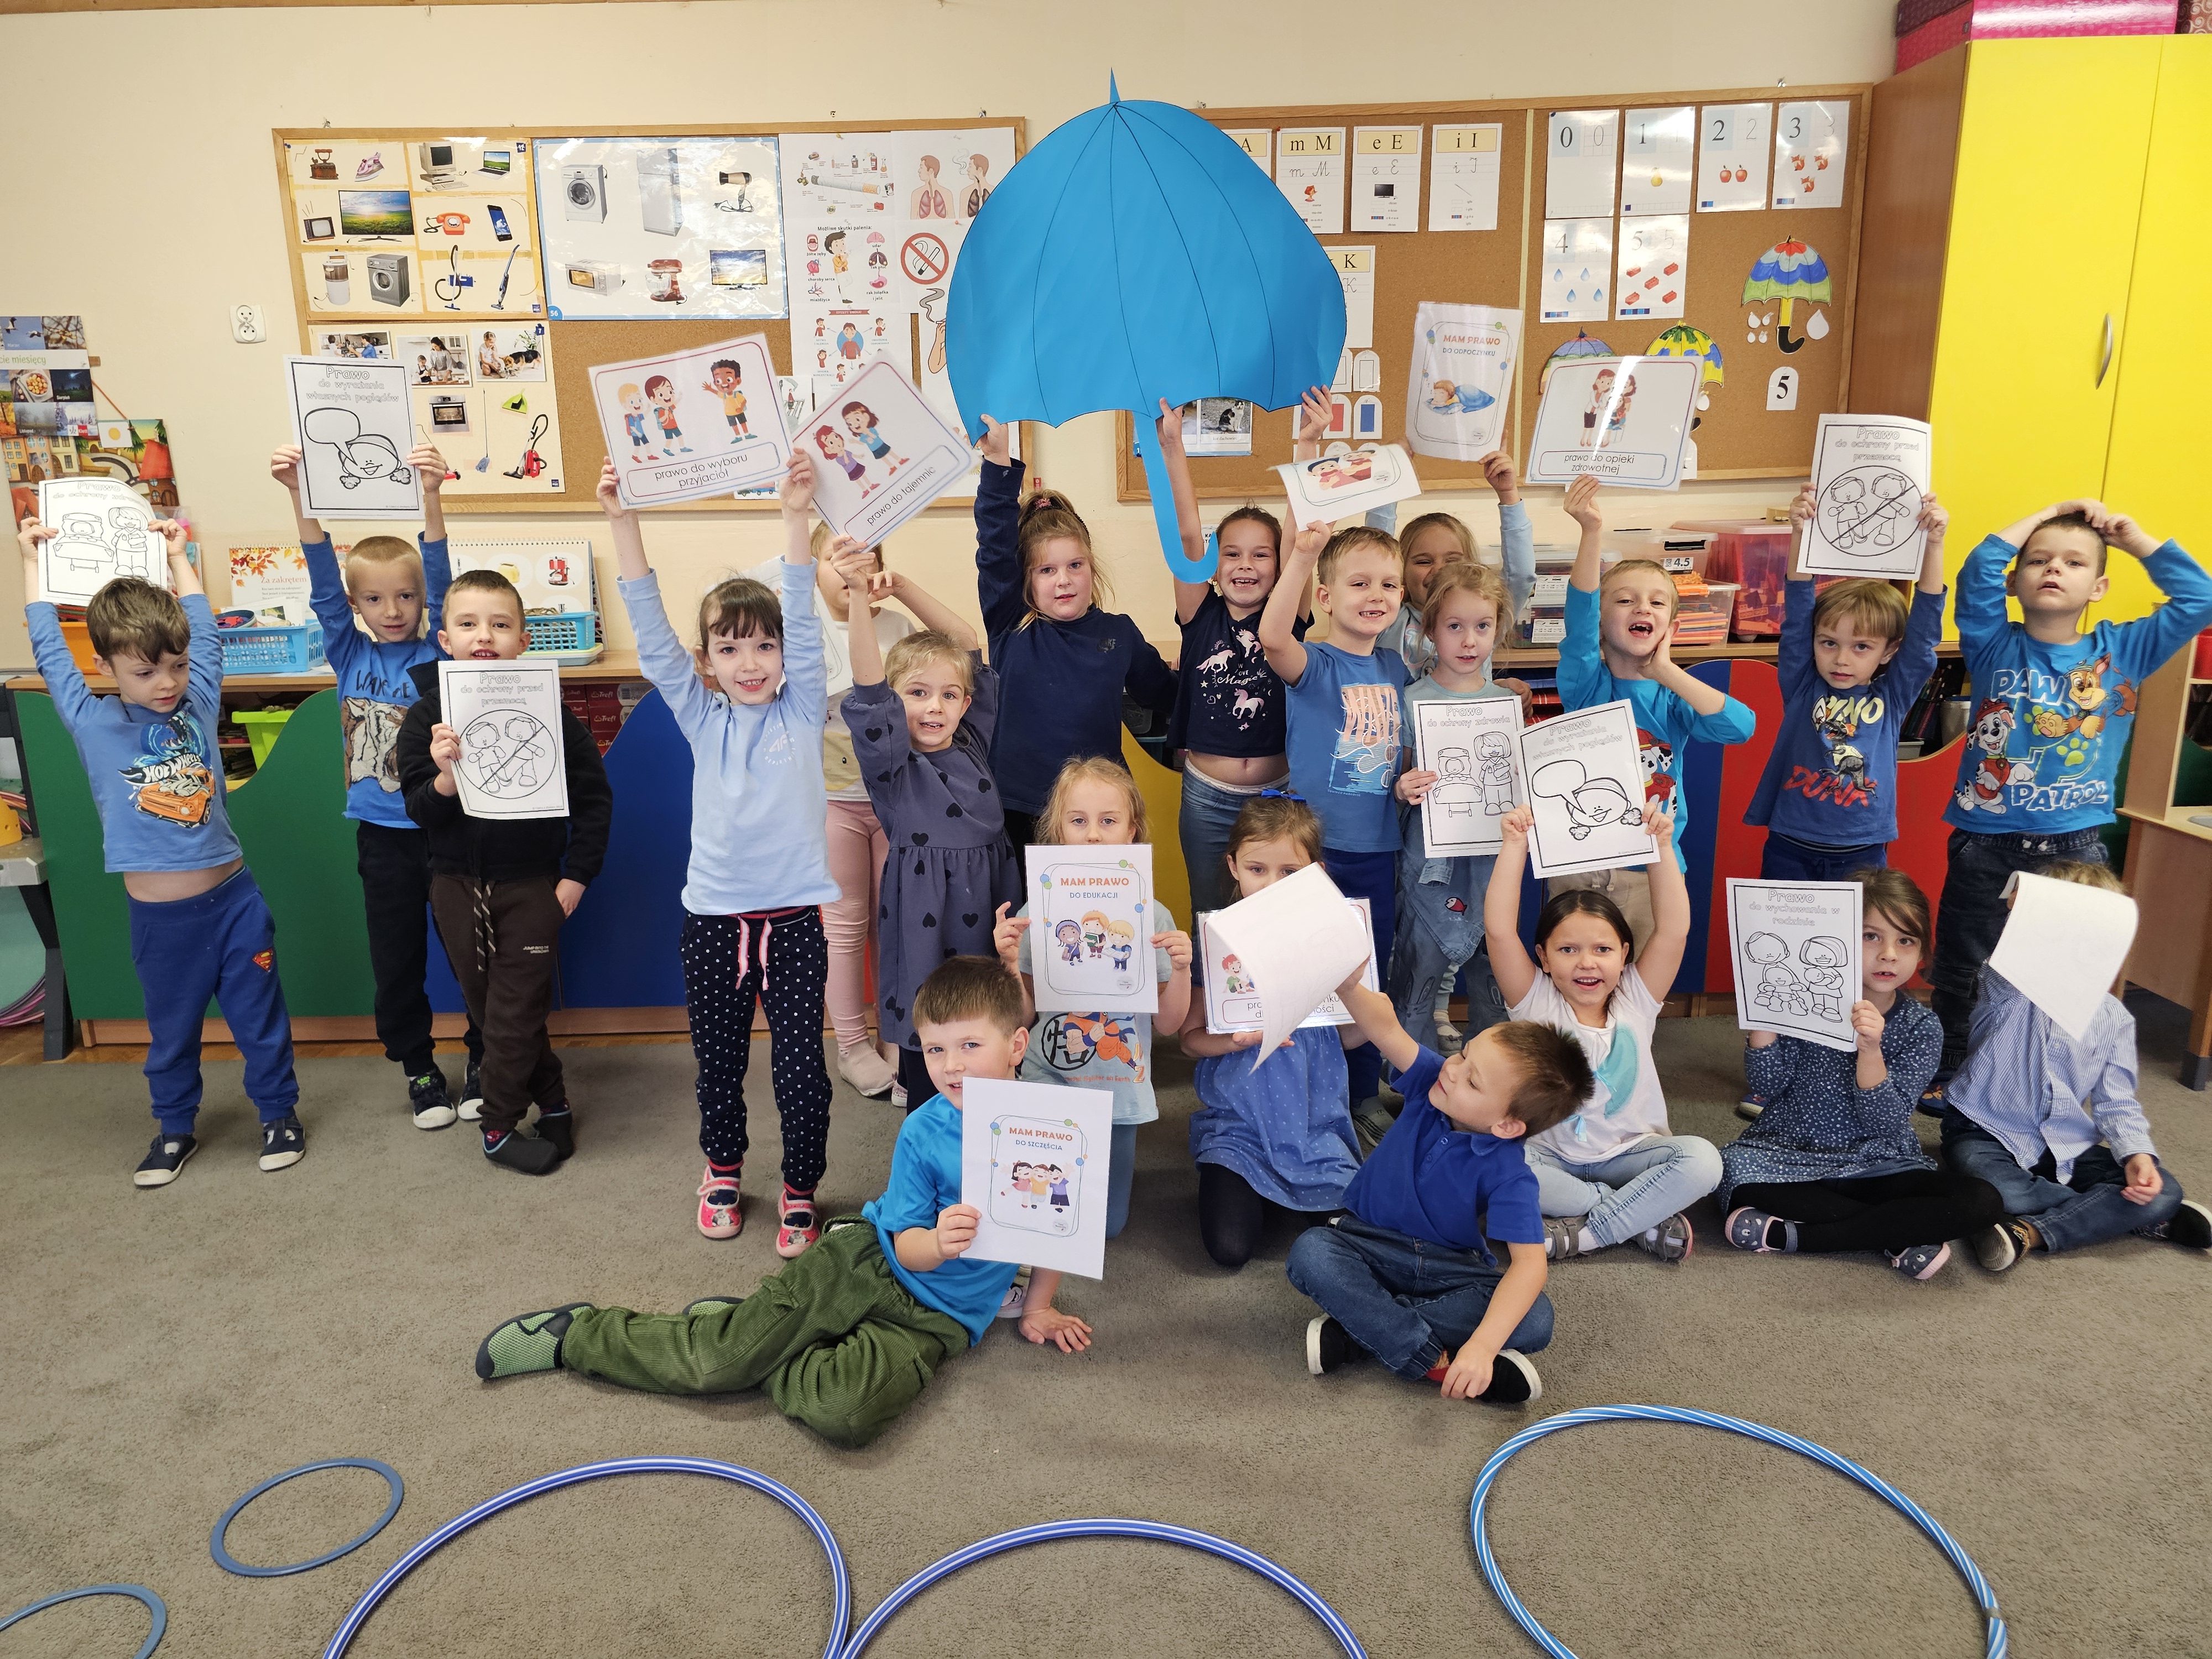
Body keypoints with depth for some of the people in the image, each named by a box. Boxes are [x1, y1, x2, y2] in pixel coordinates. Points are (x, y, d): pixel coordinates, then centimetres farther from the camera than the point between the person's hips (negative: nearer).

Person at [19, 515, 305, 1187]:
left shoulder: (198, 705, 0)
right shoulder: (94, 726, -3)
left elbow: (204, 631, 12)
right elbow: (49, 652, 4)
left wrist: (178, 557, 19)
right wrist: (32, 563, 14)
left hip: (233, 901, 1)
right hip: (158, 918, 0)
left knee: (260, 1018, 11)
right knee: (171, 1030, 16)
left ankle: (279, 1113, 27)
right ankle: (175, 1129, 33)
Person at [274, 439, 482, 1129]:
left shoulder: (434, 653, -4)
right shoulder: (349, 656, 3)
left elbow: (440, 582, -17)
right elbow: (324, 584, -8)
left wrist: (431, 497, -32)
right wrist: (302, 498, -22)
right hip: (381, 834, 2)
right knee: (396, 960, 11)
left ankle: (483, 1060, 25)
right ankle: (419, 1069, 28)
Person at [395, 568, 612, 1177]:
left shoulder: (548, 711, -9)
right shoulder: (426, 715, -3)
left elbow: (594, 796, -4)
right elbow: (419, 809, -6)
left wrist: (577, 875, -6)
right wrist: (443, 779, -28)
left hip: (531, 886, -3)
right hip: (457, 885, 3)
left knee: (515, 1012, 3)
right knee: (484, 1007, 12)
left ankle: (499, 1123, 21)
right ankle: (551, 1102, 29)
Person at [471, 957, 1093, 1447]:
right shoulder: (922, 1133, -11)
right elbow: (905, 1244, -7)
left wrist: (1037, 1306, 10)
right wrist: (937, 1242, -30)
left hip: (932, 1321, 0)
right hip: (866, 1259, 0)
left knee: (844, 1413, -28)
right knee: (714, 1359, -9)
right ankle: (577, 1333, 16)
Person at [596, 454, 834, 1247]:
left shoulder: (801, 712, 0)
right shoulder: (701, 720, 3)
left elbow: (803, 618, -10)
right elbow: (652, 633, -3)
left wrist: (797, 518, -19)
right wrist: (624, 524, -11)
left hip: (794, 919, -2)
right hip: (713, 919, 2)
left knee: (800, 1066, 4)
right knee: (718, 1062, 16)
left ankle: (800, 1192, 24)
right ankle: (723, 1172, 39)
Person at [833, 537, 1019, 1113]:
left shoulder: (973, 746, 5)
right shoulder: (891, 762, -6)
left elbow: (966, 643, 5)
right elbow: (869, 693, -22)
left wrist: (902, 586, -3)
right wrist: (859, 597, -33)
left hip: (990, 917, 4)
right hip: (925, 927, -4)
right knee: (927, 1071, 4)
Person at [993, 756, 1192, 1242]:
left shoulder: (1151, 915, -8)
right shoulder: (1038, 913, -10)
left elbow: (1170, 1022, -3)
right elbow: (1024, 1015, -4)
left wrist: (1182, 969, -20)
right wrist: (1009, 962, -21)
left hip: (1119, 1093, 1)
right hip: (1048, 1088, -1)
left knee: (1106, 1225, 11)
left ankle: (1120, 1150, 38)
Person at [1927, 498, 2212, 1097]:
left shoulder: (2123, 652, 4)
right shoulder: (1995, 647, -1)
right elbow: (1977, 575, -15)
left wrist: (2135, 539, 1)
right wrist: (2043, 516, -5)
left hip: (2075, 846, 1)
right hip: (1986, 844, -1)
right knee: (1961, 973, 10)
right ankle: (1945, 1077, 25)